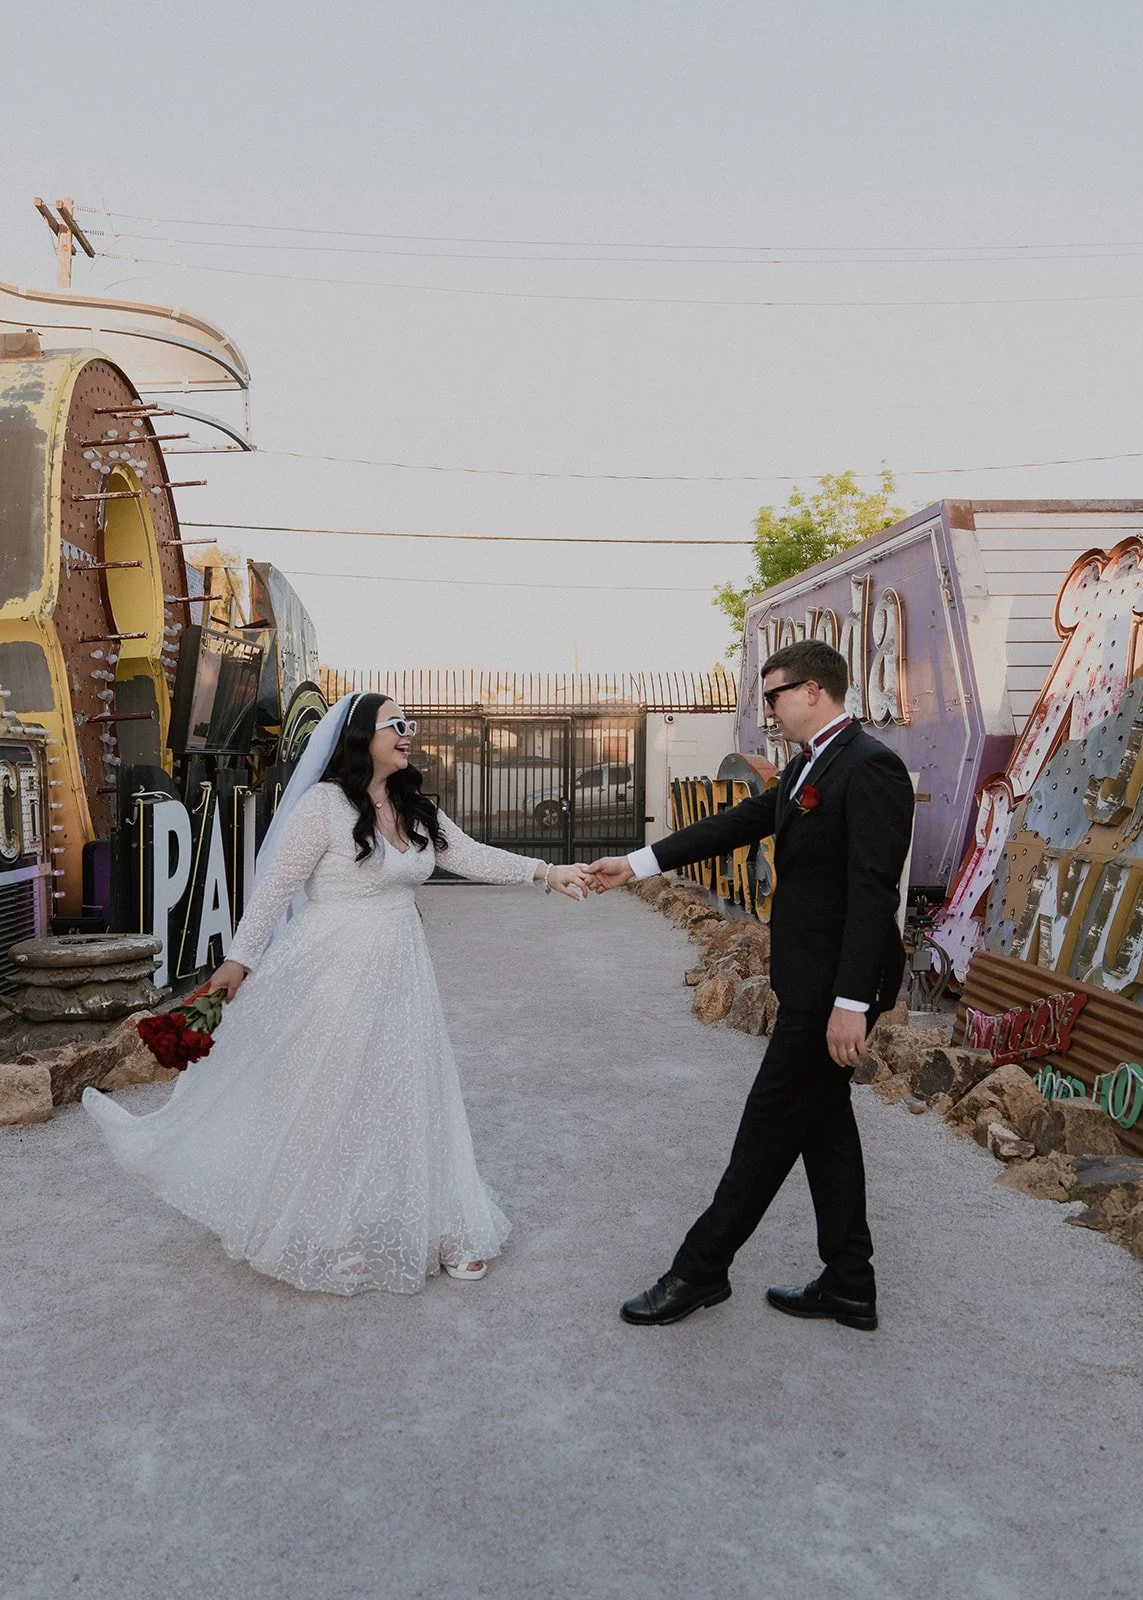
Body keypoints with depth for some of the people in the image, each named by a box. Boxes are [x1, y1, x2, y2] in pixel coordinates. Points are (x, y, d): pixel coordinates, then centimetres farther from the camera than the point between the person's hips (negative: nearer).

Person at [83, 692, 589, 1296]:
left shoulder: (416, 810, 7)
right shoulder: (325, 803, -13)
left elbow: (473, 857, 7)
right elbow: (276, 885, -11)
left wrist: (544, 872, -1)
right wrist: (239, 958, -8)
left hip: (398, 976, 6)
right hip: (332, 975, -6)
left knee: (405, 1098, 12)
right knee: (326, 1104, 7)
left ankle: (432, 1229, 24)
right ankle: (326, 1239, 26)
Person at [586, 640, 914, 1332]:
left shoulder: (869, 768, -19)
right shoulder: (809, 766, 12)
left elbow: (873, 892, -24)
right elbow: (739, 823, 14)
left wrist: (851, 1002, -25)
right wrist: (636, 863, 11)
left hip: (836, 987, -10)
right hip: (812, 980, 10)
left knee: (772, 1124, 2)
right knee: (823, 1120, 15)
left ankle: (702, 1269, 18)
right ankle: (849, 1285, 28)